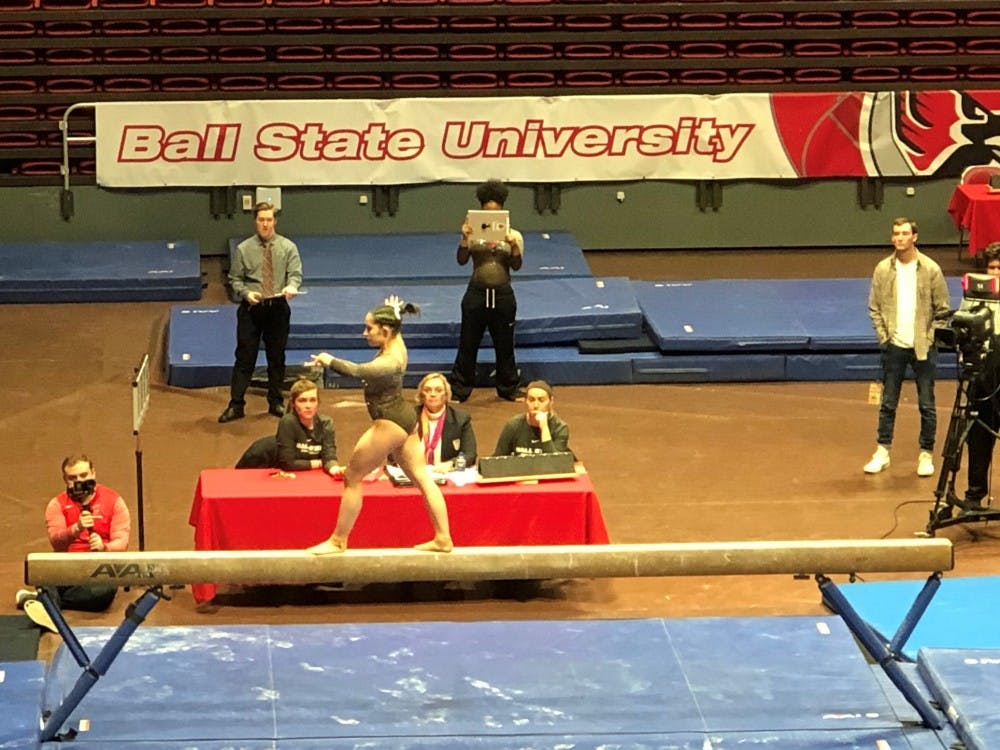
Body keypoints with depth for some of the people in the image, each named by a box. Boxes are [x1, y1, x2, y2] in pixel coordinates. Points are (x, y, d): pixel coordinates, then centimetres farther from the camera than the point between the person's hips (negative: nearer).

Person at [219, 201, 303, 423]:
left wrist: (291, 287, -27)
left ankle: (276, 403, 21)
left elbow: (295, 273, -4)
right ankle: (236, 405, 1)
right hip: (251, 307, -1)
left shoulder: (287, 247, 2)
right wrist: (246, 293, -17)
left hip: (278, 307, 1)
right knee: (245, 357, -2)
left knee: (277, 357, 10)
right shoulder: (243, 249, 1)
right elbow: (235, 279, 3)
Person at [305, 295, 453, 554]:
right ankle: (443, 539, 13)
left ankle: (338, 541, 10)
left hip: (389, 424, -10)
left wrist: (330, 360, -32)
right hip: (404, 418, 10)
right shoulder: (397, 344, 0)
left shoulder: (389, 362, -27)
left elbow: (357, 371, -43)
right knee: (422, 477, 11)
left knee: (351, 477, 2)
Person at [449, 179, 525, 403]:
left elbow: (517, 265, -10)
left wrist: (513, 245, -29)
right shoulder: (473, 234, -2)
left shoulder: (513, 235, 0)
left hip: (503, 294, 1)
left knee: (504, 346, 11)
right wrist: (464, 239, -28)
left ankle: (508, 389, 26)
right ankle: (458, 390, 13)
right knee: (467, 345, 5)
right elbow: (462, 260, -12)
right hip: (477, 293, -1)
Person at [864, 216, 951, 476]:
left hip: (923, 347, -2)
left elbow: (942, 310, -1)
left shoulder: (930, 269, -6)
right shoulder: (883, 269, -1)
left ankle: (926, 454, 13)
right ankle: (882, 452, 17)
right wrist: (884, 336, -2)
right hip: (894, 347, 2)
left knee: (927, 405, 3)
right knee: (888, 403, 8)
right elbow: (874, 307, 6)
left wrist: (930, 338, -6)